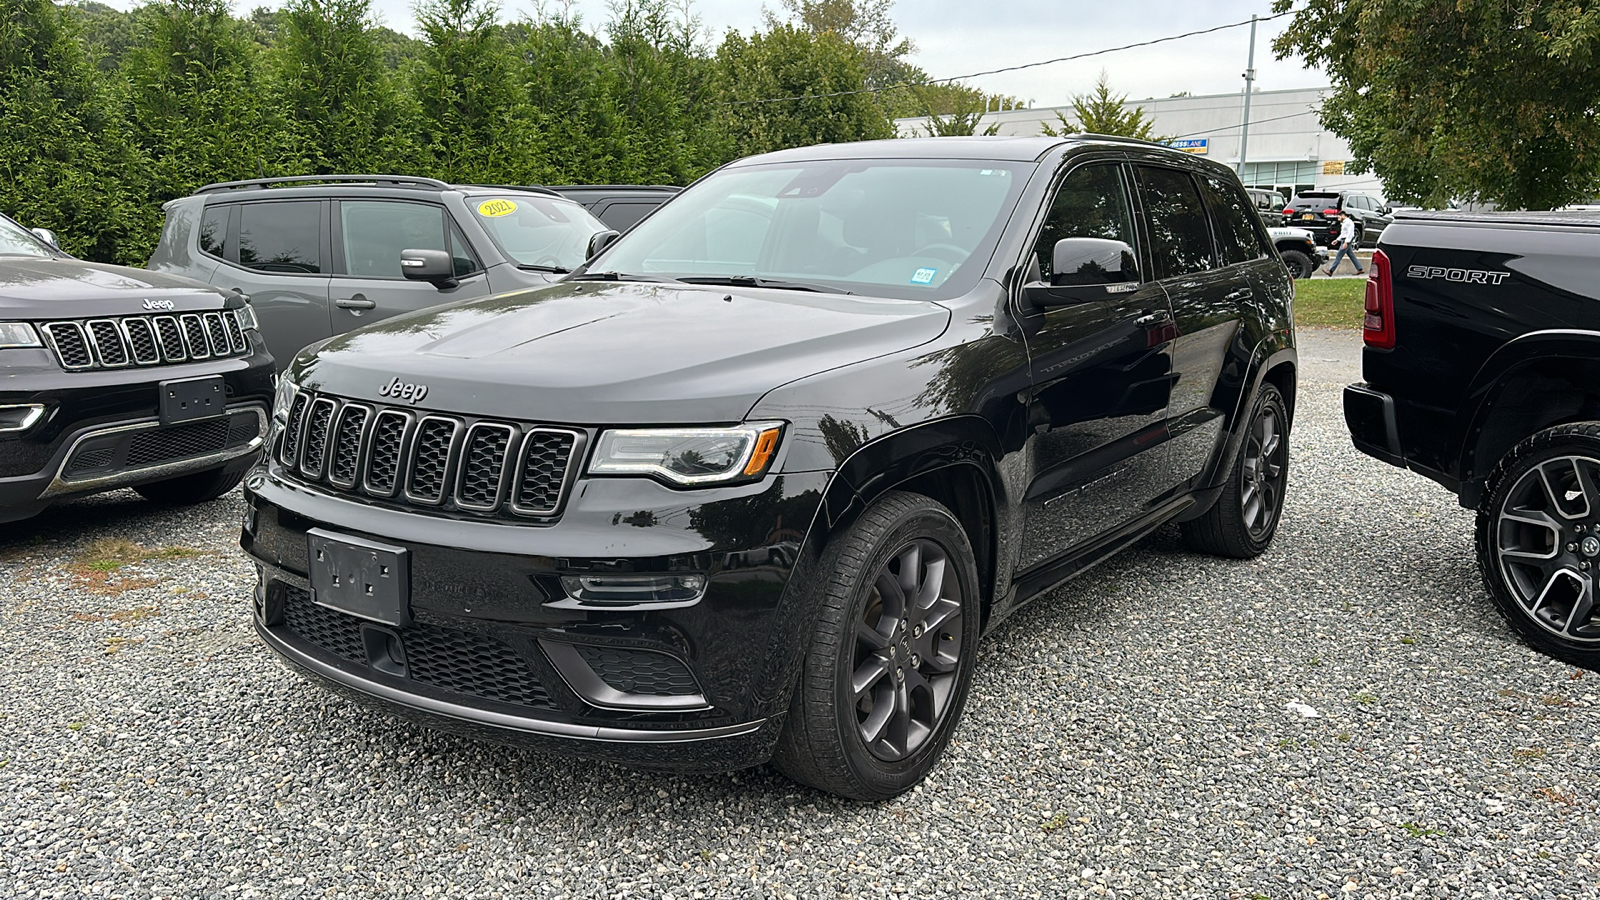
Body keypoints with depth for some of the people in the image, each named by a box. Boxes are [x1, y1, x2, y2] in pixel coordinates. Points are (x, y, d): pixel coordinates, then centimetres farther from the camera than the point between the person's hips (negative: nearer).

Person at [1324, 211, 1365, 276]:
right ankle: (1360, 269, 11)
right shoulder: (1344, 223, 18)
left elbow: (1350, 233, -20)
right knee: (1352, 256, 10)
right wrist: (1337, 240, 22)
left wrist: (1346, 242, -25)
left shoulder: (1349, 222, -13)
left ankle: (1330, 271, -10)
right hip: (1344, 241, 10)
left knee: (1338, 256, -9)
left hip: (1347, 241, -10)